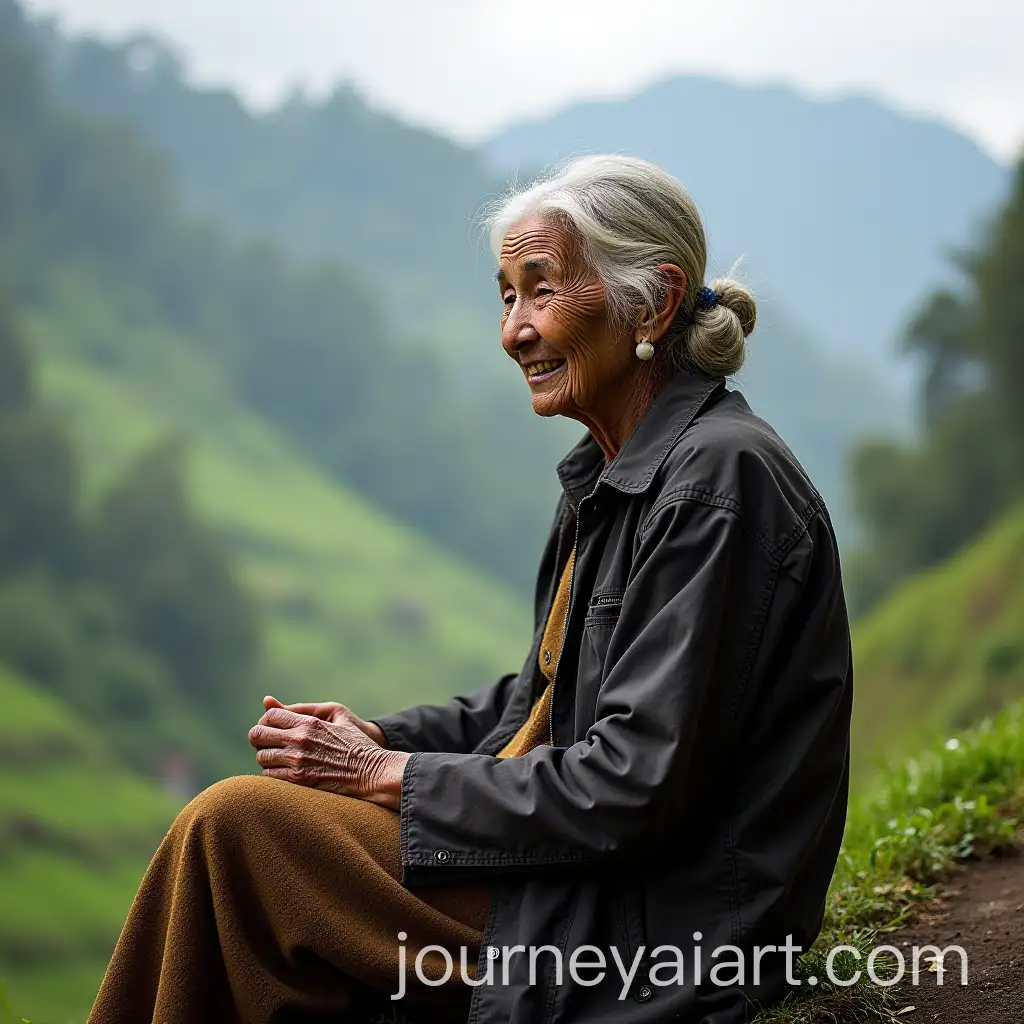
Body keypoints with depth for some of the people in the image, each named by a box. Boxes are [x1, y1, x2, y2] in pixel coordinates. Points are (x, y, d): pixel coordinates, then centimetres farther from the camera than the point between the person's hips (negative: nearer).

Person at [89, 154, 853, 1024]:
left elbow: (636, 786, -23)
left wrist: (388, 774, -15)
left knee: (236, 827, -12)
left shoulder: (718, 481, -20)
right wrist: (376, 738, 3)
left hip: (660, 928, -9)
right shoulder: (616, 470, 11)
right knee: (235, 821, 4)